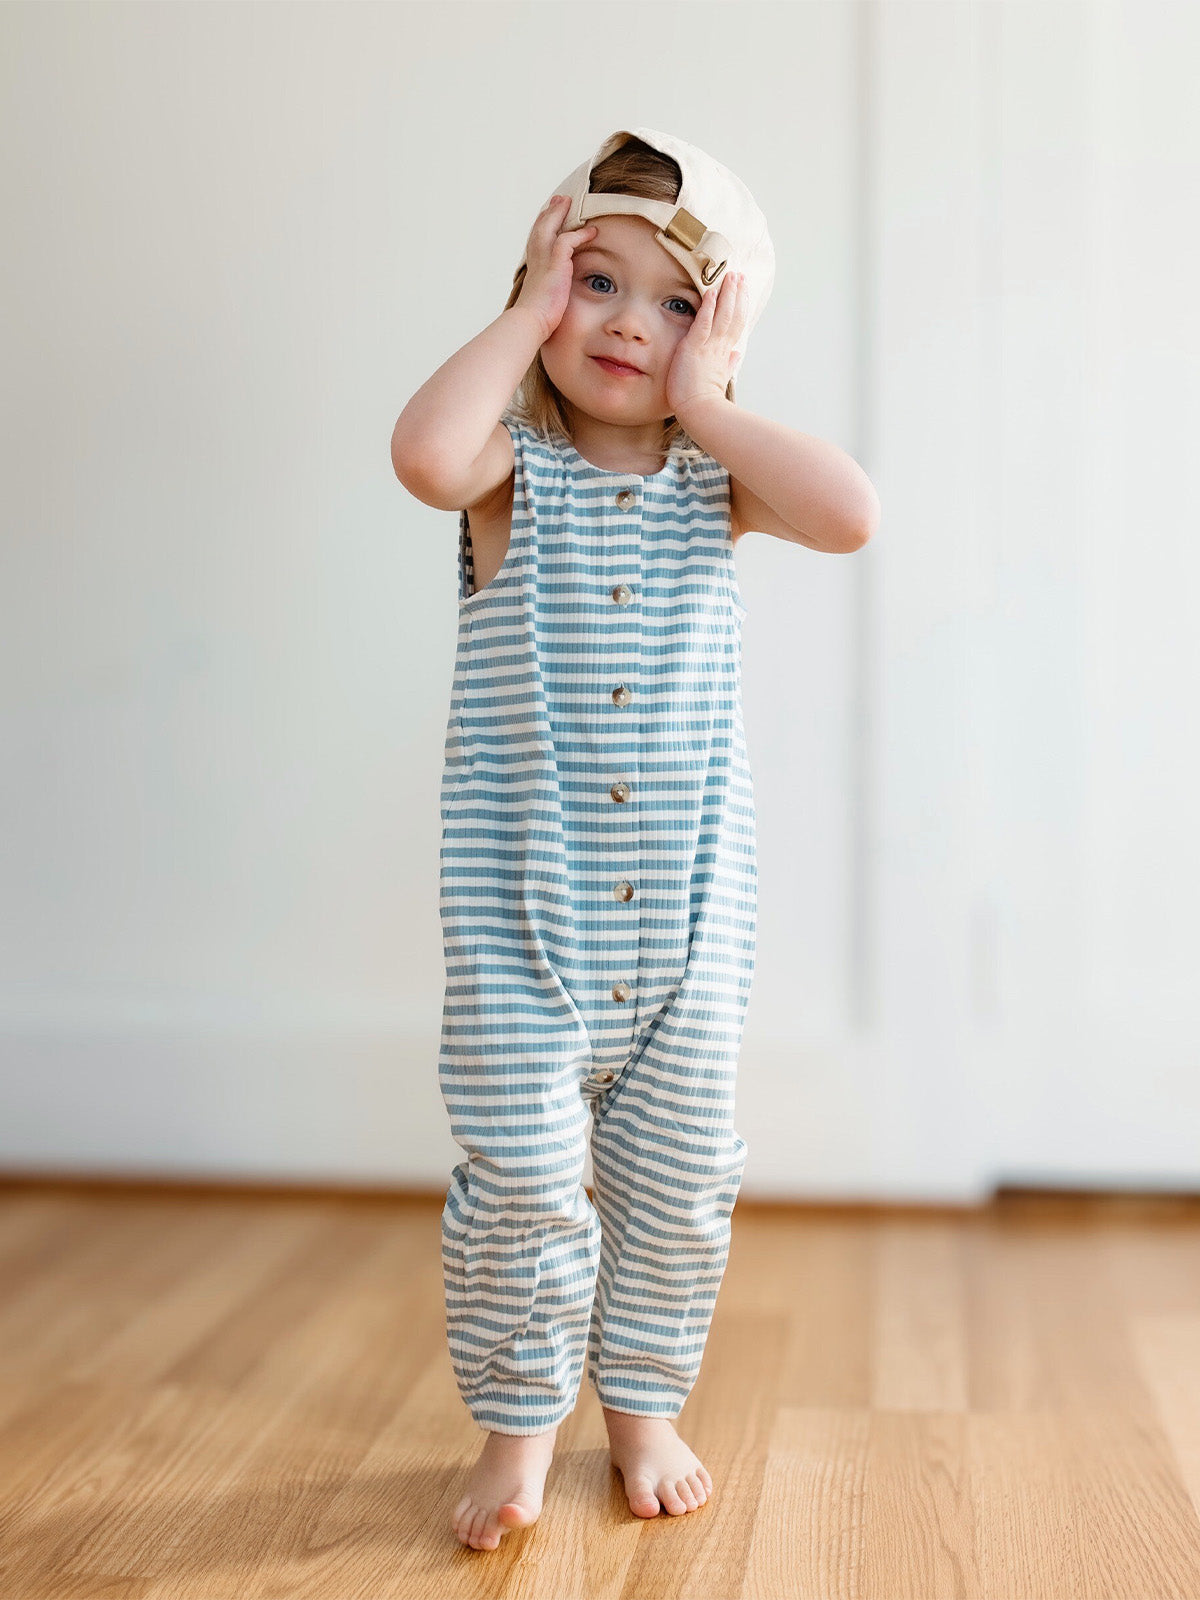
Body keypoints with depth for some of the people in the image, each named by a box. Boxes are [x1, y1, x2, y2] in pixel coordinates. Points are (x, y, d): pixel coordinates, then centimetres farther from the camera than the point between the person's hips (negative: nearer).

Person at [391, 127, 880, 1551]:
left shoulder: (714, 481, 3)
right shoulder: (517, 466, -3)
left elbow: (853, 513, -17)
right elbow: (424, 453, -29)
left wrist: (705, 405, -11)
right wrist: (528, 311, -15)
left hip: (687, 912, 3)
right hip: (525, 912, -2)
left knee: (679, 1179, 11)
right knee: (524, 1177, -2)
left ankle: (644, 1405, 32)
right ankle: (518, 1422, 20)